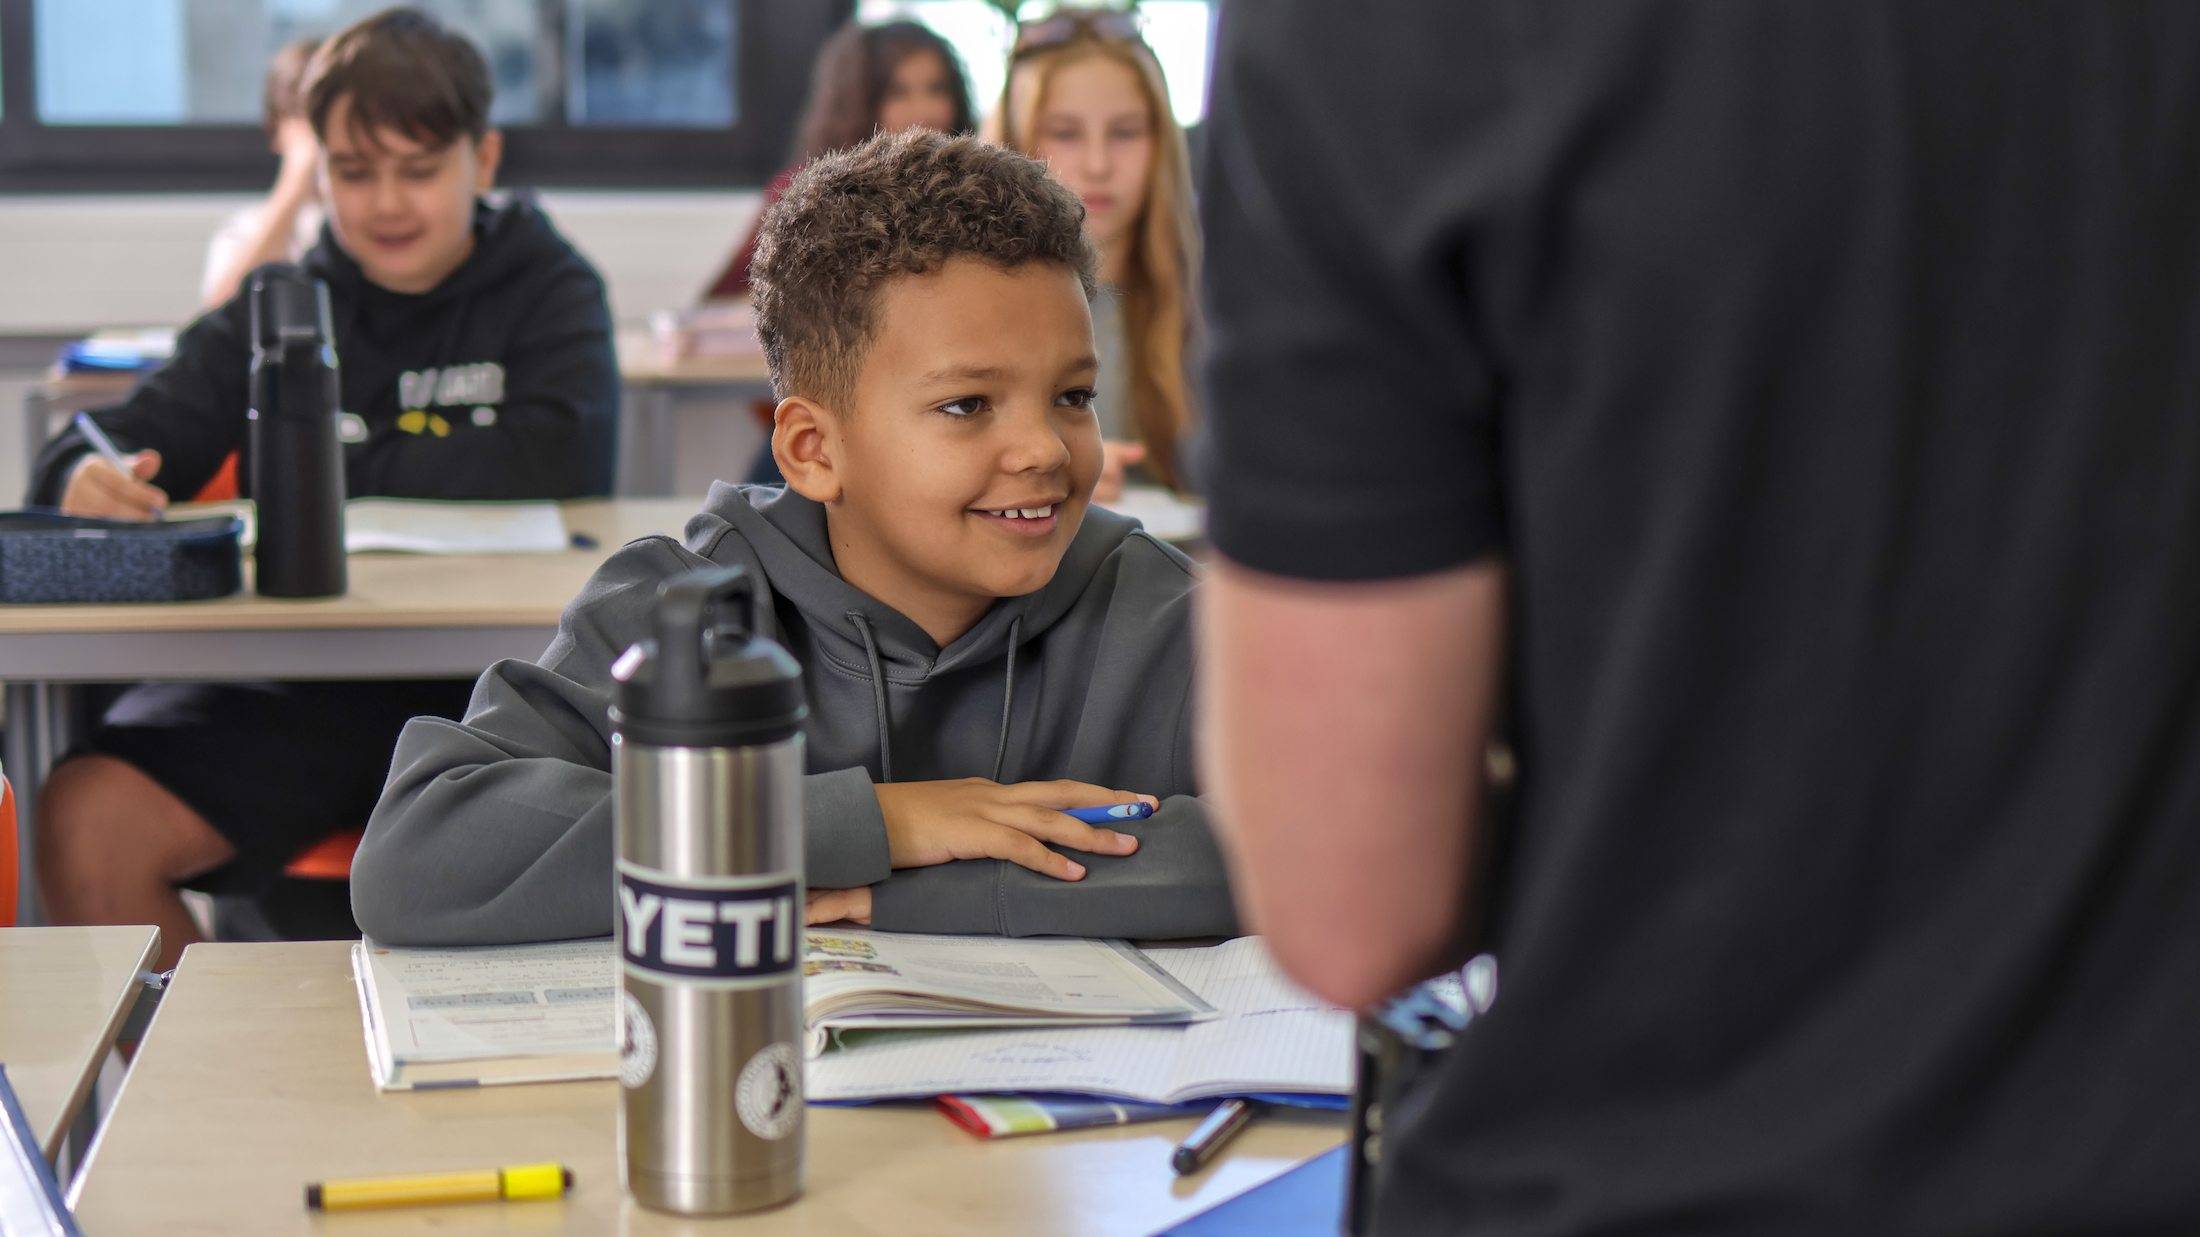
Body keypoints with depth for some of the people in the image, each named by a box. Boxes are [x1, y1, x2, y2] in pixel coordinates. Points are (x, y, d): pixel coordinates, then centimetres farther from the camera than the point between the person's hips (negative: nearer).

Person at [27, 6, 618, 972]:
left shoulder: (549, 292, 7)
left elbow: (564, 461, -12)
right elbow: (140, 439, 8)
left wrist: (330, 468, -7)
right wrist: (92, 479, -18)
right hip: (295, 682, 3)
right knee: (84, 821, -22)